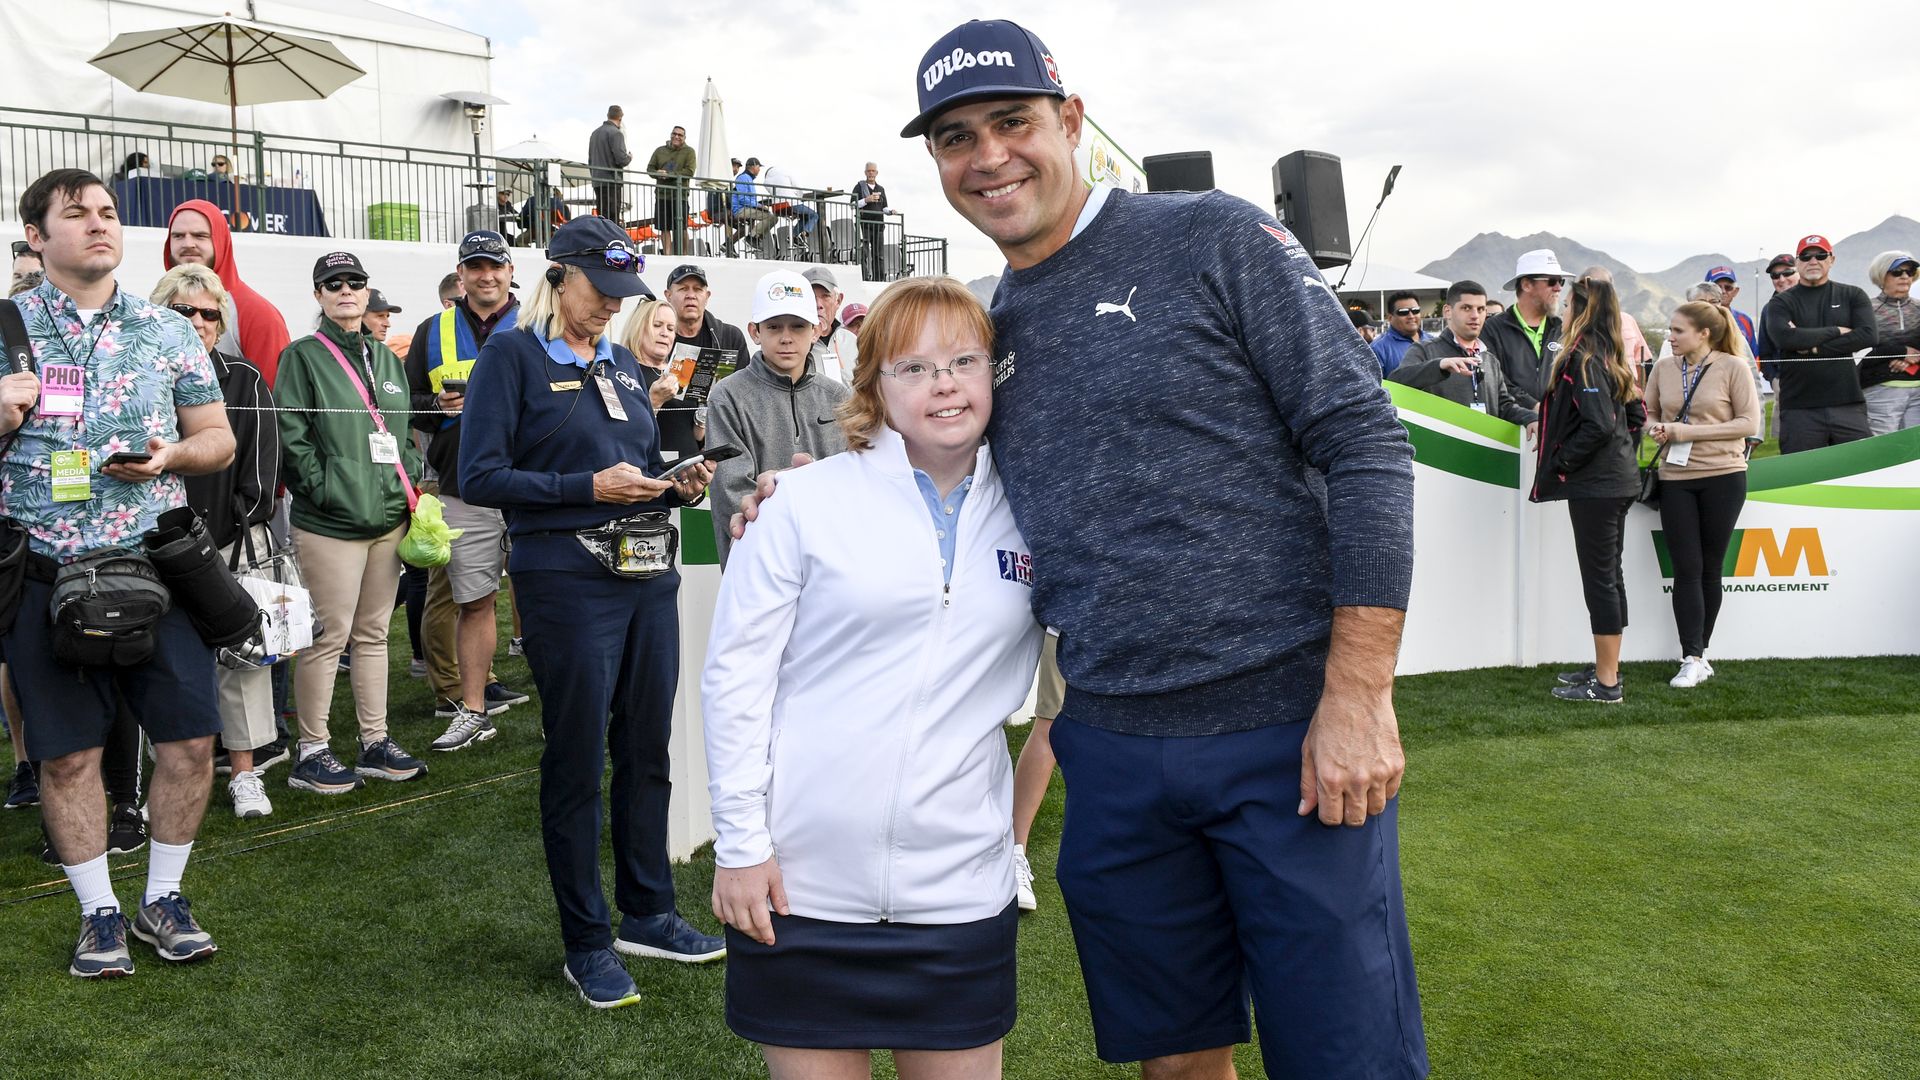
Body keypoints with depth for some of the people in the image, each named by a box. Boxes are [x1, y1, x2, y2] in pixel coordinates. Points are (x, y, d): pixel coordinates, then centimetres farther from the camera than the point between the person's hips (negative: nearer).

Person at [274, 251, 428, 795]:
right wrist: (326, 490, -14)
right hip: (329, 523, -6)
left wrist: (410, 482, 9)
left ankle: (375, 744, 20)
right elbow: (290, 435, -9)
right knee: (330, 635, -4)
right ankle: (311, 753, 6)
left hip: (388, 519, 7)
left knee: (373, 632, 12)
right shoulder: (303, 356, -3)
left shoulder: (385, 358, 16)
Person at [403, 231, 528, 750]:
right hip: (464, 489, 2)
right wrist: (440, 406, -5)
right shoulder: (434, 332, 14)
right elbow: (408, 403, 15)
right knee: (472, 601, 6)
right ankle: (472, 711, 16)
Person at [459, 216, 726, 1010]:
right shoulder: (512, 356, -4)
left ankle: (647, 914, 27)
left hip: (649, 575, 7)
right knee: (577, 759, 3)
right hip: (567, 580, -6)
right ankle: (586, 943, 15)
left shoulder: (620, 362, 16)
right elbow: (479, 478, -11)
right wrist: (587, 487, -18)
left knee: (647, 750, 12)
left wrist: (679, 487, 2)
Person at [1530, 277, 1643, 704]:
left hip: (1593, 485, -10)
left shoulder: (1582, 359, -16)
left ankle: (1605, 683, -1)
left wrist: (1561, 462, -13)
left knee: (1598, 578, -5)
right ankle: (1606, 669, 25)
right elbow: (1636, 415, 16)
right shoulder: (1612, 359, 12)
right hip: (1618, 480, 10)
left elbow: (1598, 425, -23)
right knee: (1610, 575, 15)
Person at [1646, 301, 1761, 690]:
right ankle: (1692, 659, -1)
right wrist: (1656, 429, -8)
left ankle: (1699, 654, 18)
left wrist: (1690, 431, -16)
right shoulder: (1664, 368, 5)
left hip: (1723, 477, -2)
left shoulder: (1732, 367, -5)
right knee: (1686, 569, -2)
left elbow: (1749, 423, -8)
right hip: (1676, 479, 2)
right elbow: (1647, 413, 17)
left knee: (1709, 569, 7)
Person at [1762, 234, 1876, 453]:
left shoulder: (1853, 295, 12)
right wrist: (1836, 331, -7)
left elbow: (1869, 335, -4)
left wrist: (1813, 347, -9)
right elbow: (1783, 337, -13)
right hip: (1799, 409, -1)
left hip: (1848, 404, 1)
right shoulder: (1782, 302, 8)